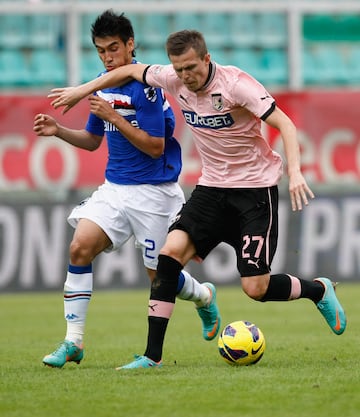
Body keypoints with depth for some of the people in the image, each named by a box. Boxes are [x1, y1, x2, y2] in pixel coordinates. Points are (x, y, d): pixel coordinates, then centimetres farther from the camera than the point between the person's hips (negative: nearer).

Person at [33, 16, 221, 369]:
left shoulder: (146, 86, -16)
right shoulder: (102, 85, 7)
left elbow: (155, 146, -19)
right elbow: (92, 140, 17)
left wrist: (113, 117, -23)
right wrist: (59, 131, -1)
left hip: (153, 191, -6)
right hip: (115, 187, 6)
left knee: (160, 277, 2)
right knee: (80, 246, -15)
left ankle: (204, 297, 38)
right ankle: (73, 343, -12)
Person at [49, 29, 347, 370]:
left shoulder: (235, 84, -20)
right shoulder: (173, 80, -5)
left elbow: (284, 124, -23)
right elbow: (132, 71, 14)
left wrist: (295, 173, -36)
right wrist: (84, 90, 15)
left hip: (255, 187, -5)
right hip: (212, 186, 5)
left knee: (255, 288, -10)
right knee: (171, 252, -15)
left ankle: (319, 291, 22)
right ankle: (152, 355, -12)